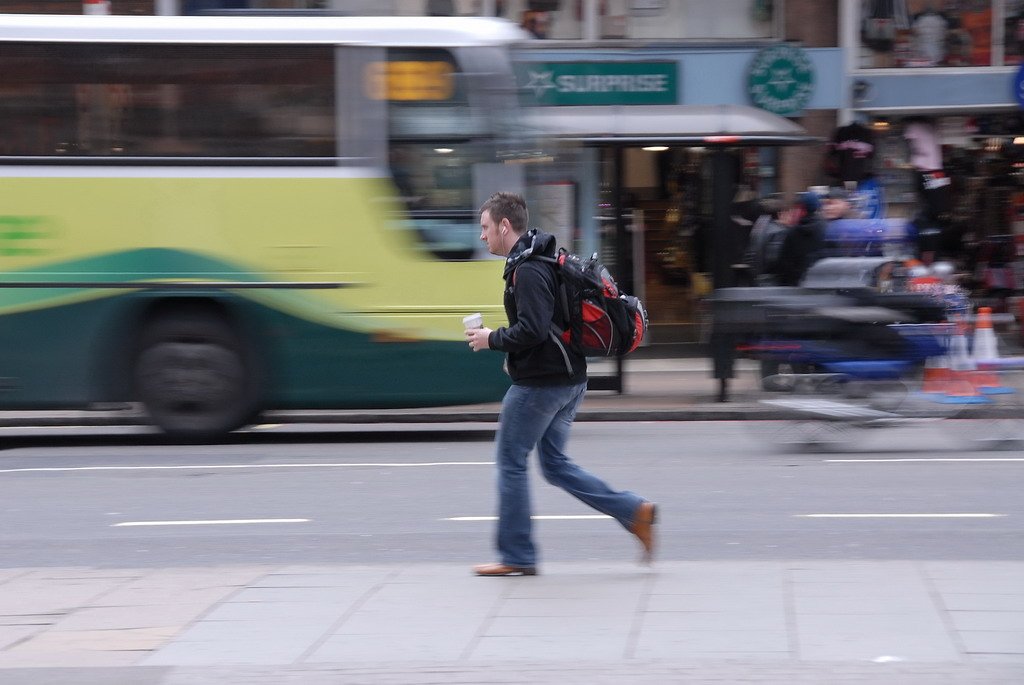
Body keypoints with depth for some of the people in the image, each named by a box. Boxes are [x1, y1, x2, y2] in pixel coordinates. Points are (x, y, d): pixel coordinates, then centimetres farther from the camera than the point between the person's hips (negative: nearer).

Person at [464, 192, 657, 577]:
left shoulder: (528, 271, -17)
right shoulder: (545, 262, 16)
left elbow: (532, 330, -27)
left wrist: (491, 340, -12)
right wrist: (515, 355, 17)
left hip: (539, 382, -10)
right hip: (569, 380, 10)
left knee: (511, 463, 1)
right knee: (555, 465, 13)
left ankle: (516, 556, 7)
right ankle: (635, 513, 4)